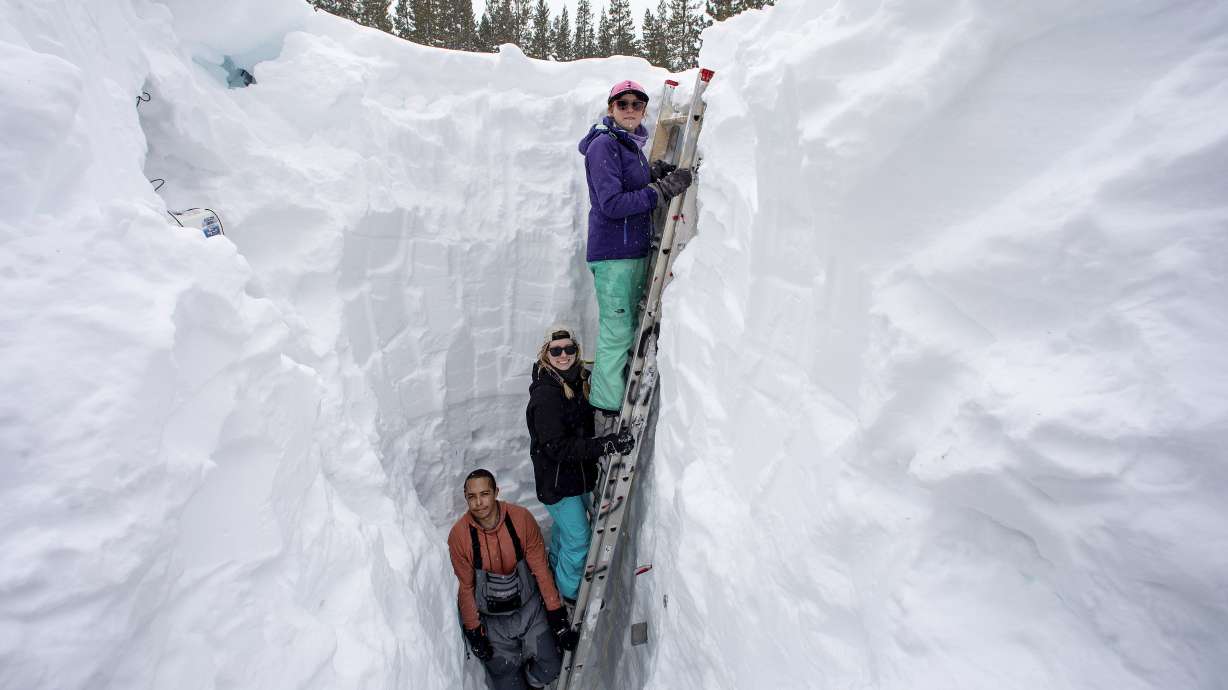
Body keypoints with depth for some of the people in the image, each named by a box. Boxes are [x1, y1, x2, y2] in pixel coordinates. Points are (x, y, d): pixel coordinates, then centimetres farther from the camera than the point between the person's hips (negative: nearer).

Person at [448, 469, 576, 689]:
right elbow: (466, 587, -5)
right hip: (491, 619, 0)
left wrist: (557, 614, -7)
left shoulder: (522, 518, -18)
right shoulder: (458, 535, -19)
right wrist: (474, 631, -2)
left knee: (550, 668, -4)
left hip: (529, 606, 1)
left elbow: (540, 568, -9)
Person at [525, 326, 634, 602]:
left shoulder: (582, 379, -3)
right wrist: (605, 445, -37)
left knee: (564, 526, 27)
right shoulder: (545, 395, -27)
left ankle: (555, 573, 51)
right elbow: (557, 447, -31)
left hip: (578, 473, 8)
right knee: (578, 538, 1)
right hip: (557, 480, -8)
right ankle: (570, 594, 25)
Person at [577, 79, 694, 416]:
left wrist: (655, 173, 1)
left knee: (632, 327, 14)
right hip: (612, 253, -9)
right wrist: (664, 189, -21)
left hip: (635, 249, 9)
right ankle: (608, 407, 4)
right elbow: (612, 204, -21)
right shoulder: (604, 145, -12)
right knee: (616, 332, -6)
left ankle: (620, 396, 26)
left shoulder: (633, 144, 16)